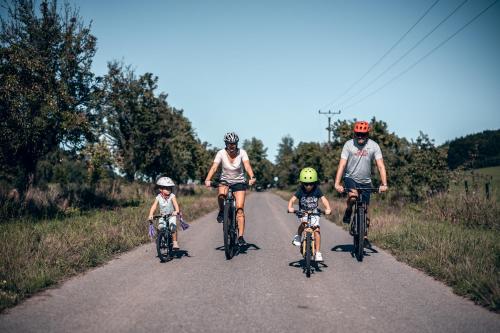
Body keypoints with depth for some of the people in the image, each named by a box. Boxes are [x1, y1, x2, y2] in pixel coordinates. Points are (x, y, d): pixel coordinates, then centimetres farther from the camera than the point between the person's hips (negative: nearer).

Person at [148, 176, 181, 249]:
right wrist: (151, 215, -28)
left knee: (173, 227, -21)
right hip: (163, 216, 2)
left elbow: (175, 204, -26)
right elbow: (154, 206, -13)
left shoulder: (172, 196, -12)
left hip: (172, 215, -2)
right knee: (160, 227, -17)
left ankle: (175, 242, -9)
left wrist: (176, 211, -46)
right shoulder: (158, 197, -6)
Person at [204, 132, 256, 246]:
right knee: (221, 195, -34)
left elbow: (247, 165, -28)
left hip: (239, 182, 0)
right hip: (225, 181, 0)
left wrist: (252, 177, -47)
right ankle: (221, 211, -2)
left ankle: (240, 236, -8)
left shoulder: (242, 153, -14)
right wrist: (208, 179, -41)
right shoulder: (221, 153, -14)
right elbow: (214, 167, -24)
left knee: (240, 208, -13)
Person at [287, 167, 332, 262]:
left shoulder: (317, 190, -12)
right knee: (304, 222, -33)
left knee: (317, 230, -13)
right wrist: (290, 207, -42)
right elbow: (292, 199, -21)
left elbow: (324, 200, -20)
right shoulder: (300, 190, -13)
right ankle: (298, 236, -3)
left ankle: (318, 253, -7)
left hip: (314, 212, 1)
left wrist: (328, 209, -38)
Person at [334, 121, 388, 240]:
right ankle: (348, 212, -1)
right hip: (350, 178, -1)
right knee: (353, 196, -33)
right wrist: (337, 183, -26)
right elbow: (342, 165, -15)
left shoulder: (373, 146, -9)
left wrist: (384, 184, -25)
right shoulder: (349, 145, -10)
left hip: (365, 182, 2)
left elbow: (380, 165, -13)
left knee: (365, 211, 3)